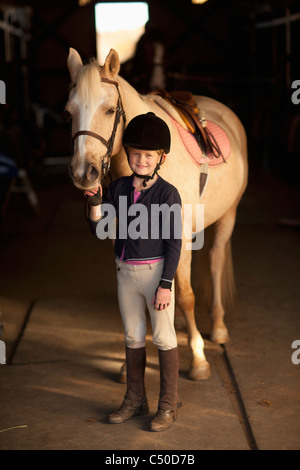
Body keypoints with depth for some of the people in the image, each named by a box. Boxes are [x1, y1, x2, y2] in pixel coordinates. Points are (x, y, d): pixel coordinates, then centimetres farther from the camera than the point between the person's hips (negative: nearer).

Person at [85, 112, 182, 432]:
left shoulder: (167, 194, -13)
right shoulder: (118, 188, 2)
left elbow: (174, 243, -13)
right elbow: (99, 230, 4)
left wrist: (166, 284, -16)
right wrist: (95, 202, -13)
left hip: (155, 272, -5)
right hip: (125, 273, 5)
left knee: (163, 337, 5)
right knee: (133, 337, 16)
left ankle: (168, 405, 18)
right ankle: (135, 400, 30)